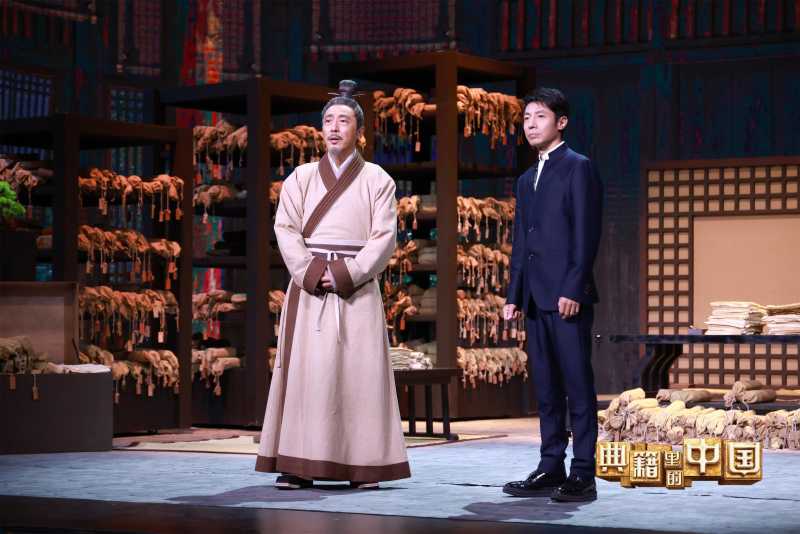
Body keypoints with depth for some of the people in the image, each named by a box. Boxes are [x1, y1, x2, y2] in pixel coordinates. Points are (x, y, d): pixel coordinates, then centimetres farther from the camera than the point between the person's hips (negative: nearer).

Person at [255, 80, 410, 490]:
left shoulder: (377, 180, 7)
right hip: (307, 287, 1)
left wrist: (346, 274, -13)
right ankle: (298, 464, -2)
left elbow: (384, 236, -2)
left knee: (359, 371, -4)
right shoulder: (301, 177, 12)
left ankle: (365, 465, -1)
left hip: (357, 288, -1)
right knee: (305, 370, -3)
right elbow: (286, 229, 2)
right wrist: (311, 274, -12)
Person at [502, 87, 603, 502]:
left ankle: (583, 475, -5)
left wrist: (573, 289, -18)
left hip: (568, 296, -8)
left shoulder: (578, 168, -2)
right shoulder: (527, 179, 22)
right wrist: (514, 294, 14)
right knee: (546, 387, 9)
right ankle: (551, 469, 13)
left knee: (577, 386, -6)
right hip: (536, 297, 8)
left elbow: (586, 234, -11)